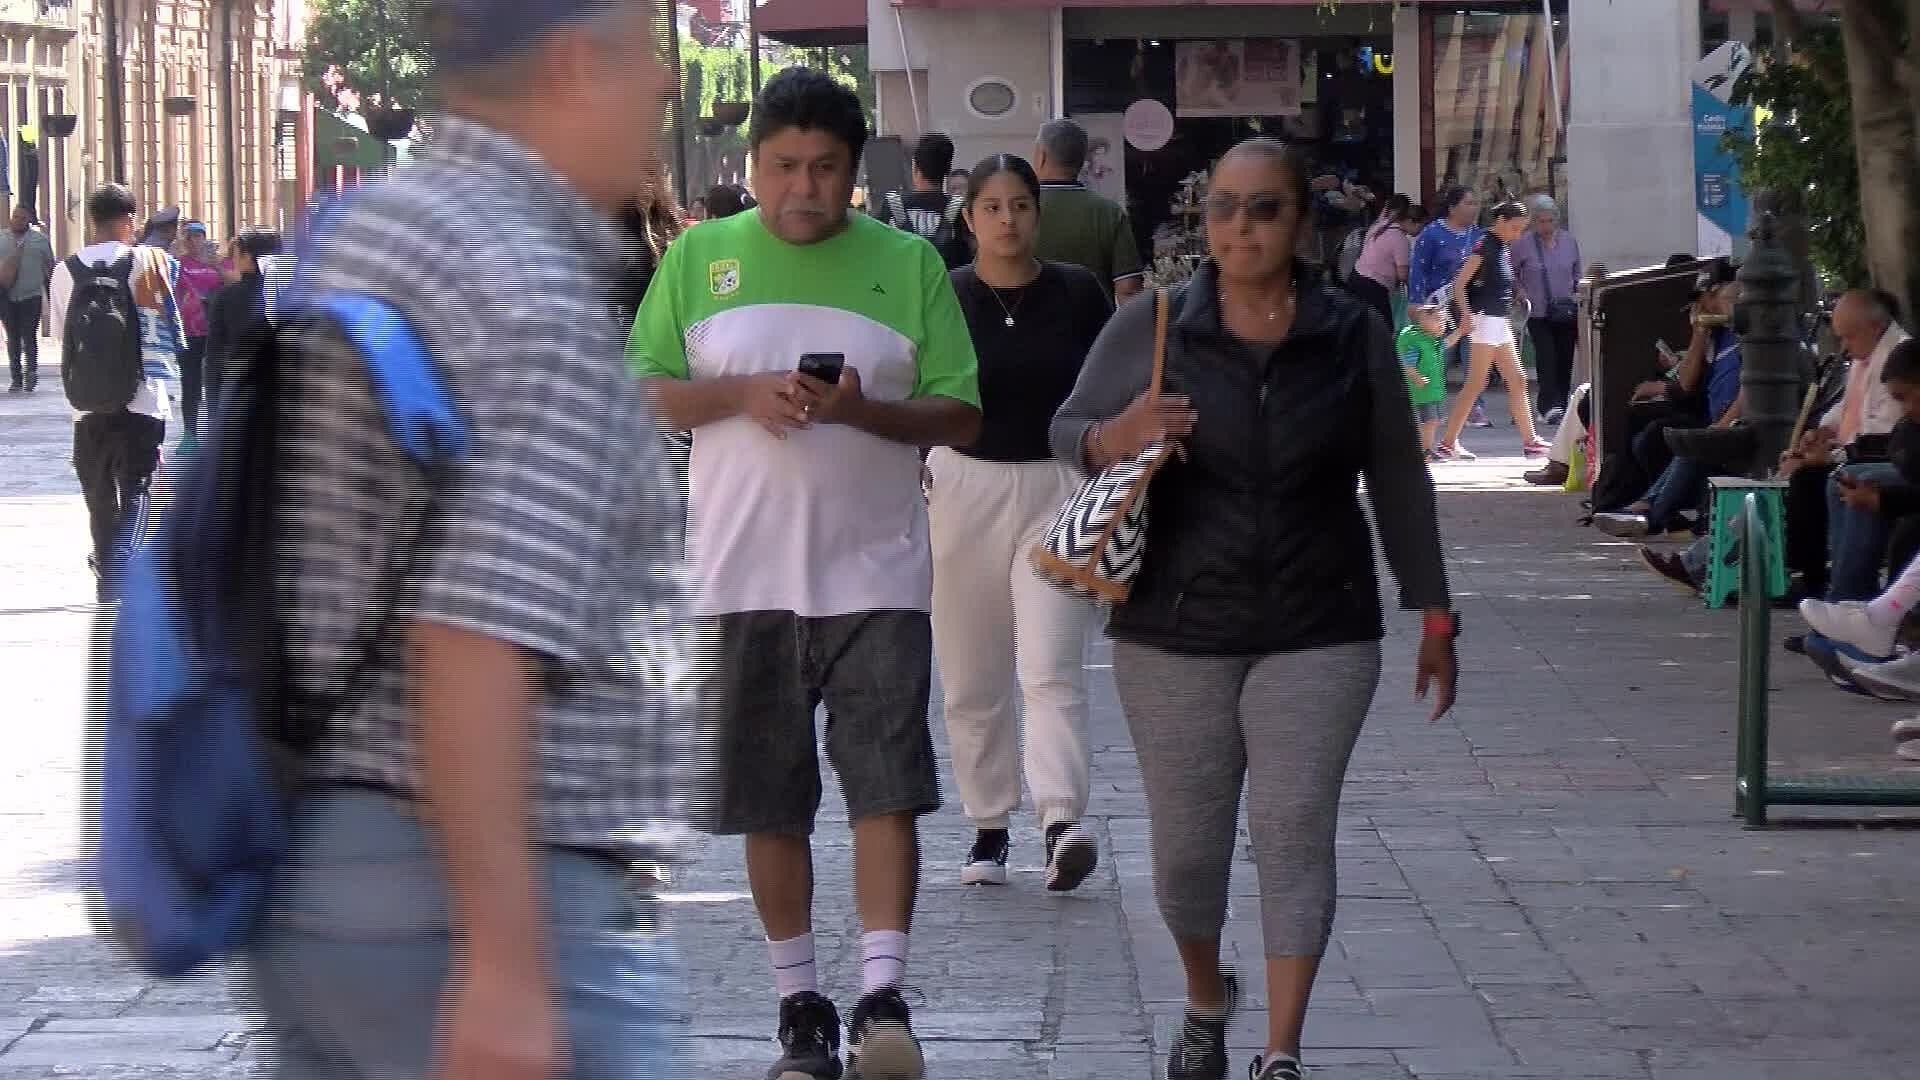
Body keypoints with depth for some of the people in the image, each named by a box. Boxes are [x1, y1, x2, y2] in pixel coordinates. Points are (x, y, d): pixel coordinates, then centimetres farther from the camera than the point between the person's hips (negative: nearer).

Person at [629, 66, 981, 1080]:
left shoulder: (908, 264, 4)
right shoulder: (698, 258, 6)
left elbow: (961, 417, 2)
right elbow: (640, 393, 4)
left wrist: (863, 410, -16)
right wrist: (744, 395, -14)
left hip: (875, 573, -1)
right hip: (743, 575, 1)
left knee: (886, 781, -11)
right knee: (769, 802, 7)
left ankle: (882, 996, -11)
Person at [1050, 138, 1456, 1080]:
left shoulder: (1353, 338, 4)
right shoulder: (1147, 330, 0)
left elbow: (1399, 483, 10)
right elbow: (1066, 429, 8)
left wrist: (1433, 615, 10)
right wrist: (1113, 438, -16)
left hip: (1316, 637, 0)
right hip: (1175, 633, 1)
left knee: (1294, 832, -8)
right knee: (1186, 843, 8)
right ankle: (1205, 1001, 36)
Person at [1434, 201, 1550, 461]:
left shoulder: (1505, 248, 14)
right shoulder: (1485, 245, -12)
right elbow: (1459, 284, -17)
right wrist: (1466, 314, -28)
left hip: (1501, 322, 9)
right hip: (1485, 320, -9)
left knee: (1517, 381, 10)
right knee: (1476, 383, -9)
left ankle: (1529, 441, 14)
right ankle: (1448, 441, -6)